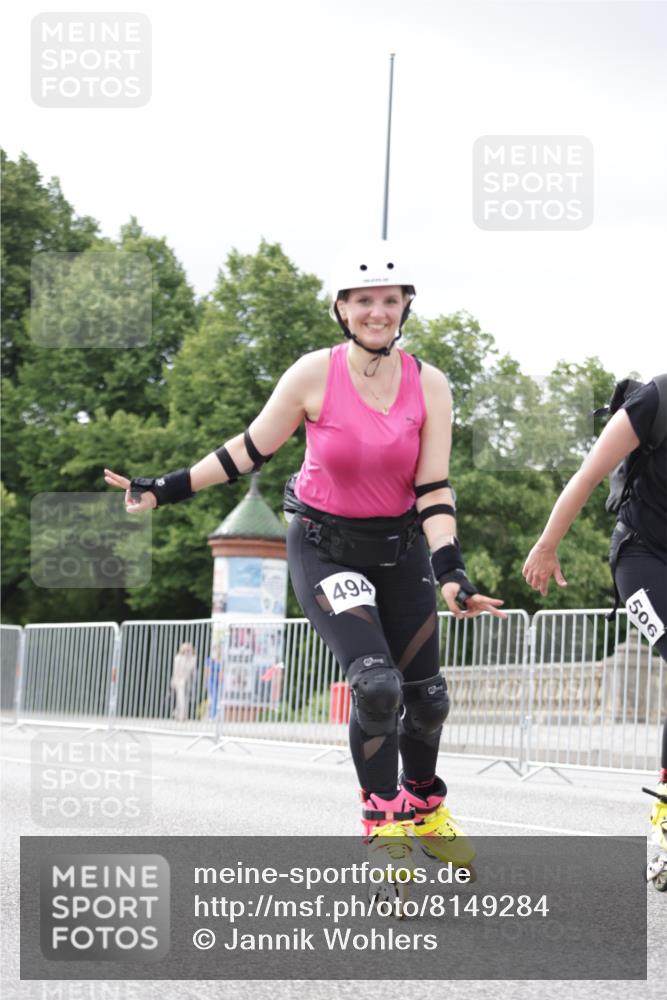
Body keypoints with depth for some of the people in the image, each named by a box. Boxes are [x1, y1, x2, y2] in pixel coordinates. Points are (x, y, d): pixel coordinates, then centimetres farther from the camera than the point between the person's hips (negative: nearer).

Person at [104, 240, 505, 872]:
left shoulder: (427, 385, -9)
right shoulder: (314, 375, -15)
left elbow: (434, 489, -11)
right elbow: (250, 450, -5)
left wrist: (451, 576, -22)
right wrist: (163, 490, -6)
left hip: (401, 549, 3)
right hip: (324, 548, -3)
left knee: (426, 697, 5)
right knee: (375, 683, -22)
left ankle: (424, 809, 34)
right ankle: (384, 826, -7)